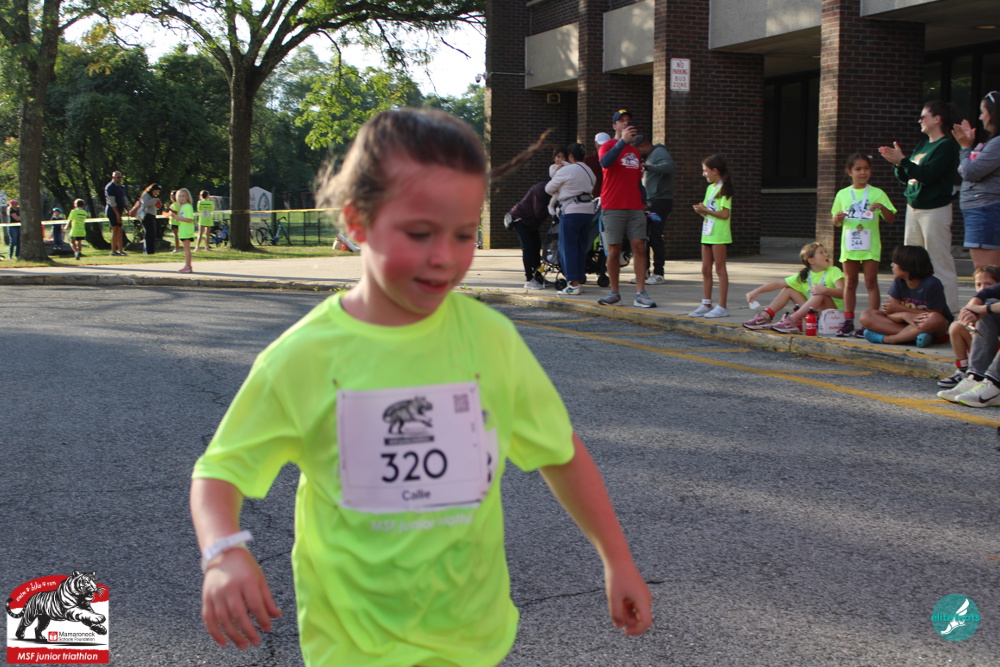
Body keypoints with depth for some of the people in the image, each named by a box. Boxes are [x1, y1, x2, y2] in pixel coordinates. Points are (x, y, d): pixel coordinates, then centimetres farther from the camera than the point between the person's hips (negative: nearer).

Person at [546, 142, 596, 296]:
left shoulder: (566, 171, -7)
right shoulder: (589, 171, 14)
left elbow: (549, 188, 1)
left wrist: (558, 192, 23)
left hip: (571, 211, -7)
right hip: (588, 211, 7)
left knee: (569, 247, -3)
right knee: (582, 248, 11)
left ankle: (573, 284, -7)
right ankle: (579, 280, 13)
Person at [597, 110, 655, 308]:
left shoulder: (636, 152, 21)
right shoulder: (608, 146, 2)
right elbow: (605, 162, -22)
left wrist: (645, 205, 19)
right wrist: (623, 141, -26)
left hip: (635, 208, 5)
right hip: (613, 208, -5)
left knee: (639, 247, -6)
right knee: (614, 251, -2)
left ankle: (640, 294, -6)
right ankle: (614, 293, 9)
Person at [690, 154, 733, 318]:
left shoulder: (724, 189, -10)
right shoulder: (710, 188, 16)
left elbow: (725, 214, -17)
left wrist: (705, 210, -16)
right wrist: (701, 210, -2)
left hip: (719, 235, -8)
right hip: (707, 233, 8)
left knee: (720, 269, -4)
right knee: (705, 270, 9)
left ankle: (722, 307, -2)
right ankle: (706, 304, 14)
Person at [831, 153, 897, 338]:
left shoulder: (877, 194, 1)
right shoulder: (843, 194, 8)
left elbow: (891, 219, -1)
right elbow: (836, 223, 14)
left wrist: (881, 207, -20)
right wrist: (837, 217, -10)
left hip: (870, 245, -2)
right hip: (849, 244, 3)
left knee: (871, 282, -3)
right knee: (850, 282, 7)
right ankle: (848, 321, 10)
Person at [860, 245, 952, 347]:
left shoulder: (931, 284, -19)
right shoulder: (898, 282, -5)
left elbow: (934, 314, -18)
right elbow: (890, 314, -9)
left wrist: (899, 308, -16)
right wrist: (904, 315, -35)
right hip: (907, 323, 4)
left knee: (935, 319, -41)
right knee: (866, 316, -15)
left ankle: (886, 339, -29)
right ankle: (913, 335, -30)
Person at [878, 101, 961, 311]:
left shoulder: (947, 146, -9)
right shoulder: (922, 145, 16)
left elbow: (927, 175, -21)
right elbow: (905, 177, 18)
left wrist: (902, 160, -18)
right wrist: (897, 163, 1)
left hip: (935, 209, -9)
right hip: (913, 207, 9)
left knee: (939, 263, -7)